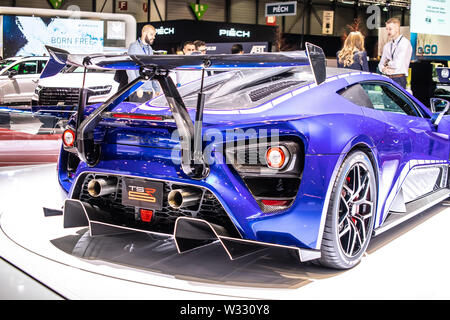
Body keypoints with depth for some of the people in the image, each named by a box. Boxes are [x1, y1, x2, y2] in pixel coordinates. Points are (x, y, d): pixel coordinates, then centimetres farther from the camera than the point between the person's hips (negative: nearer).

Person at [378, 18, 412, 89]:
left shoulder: (405, 43, -7)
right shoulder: (387, 45, 15)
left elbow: (398, 64, -17)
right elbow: (381, 64, 14)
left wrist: (387, 63, 1)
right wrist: (384, 69, -8)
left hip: (398, 80, -6)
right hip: (387, 78, 6)